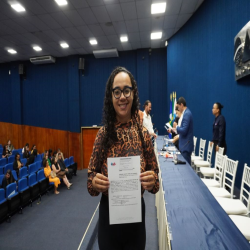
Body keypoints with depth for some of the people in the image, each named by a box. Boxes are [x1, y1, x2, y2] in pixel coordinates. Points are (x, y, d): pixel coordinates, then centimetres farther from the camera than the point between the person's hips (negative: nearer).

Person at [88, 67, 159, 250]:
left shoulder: (143, 134, -10)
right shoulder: (102, 134, -10)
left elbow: (154, 174, -2)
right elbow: (91, 175, -3)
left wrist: (152, 180, -23)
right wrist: (94, 182, -24)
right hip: (108, 214, 0)